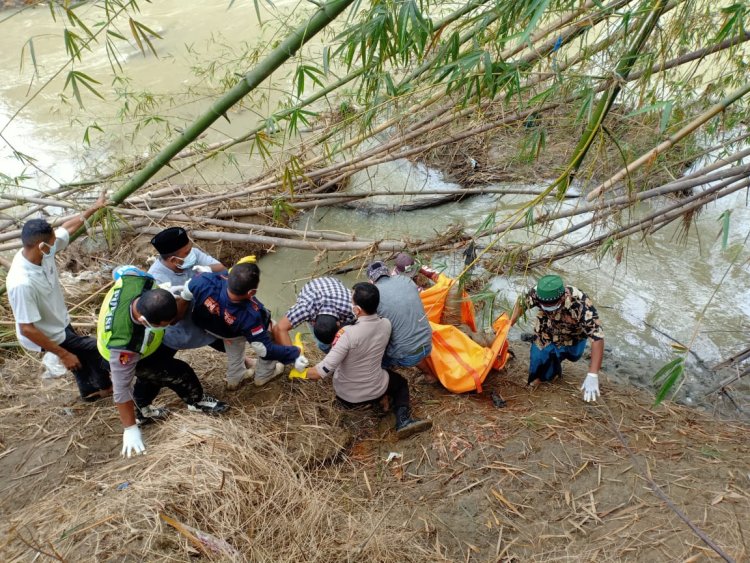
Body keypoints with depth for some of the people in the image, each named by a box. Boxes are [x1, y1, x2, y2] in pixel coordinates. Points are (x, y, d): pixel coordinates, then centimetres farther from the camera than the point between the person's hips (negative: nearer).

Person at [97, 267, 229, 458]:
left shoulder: (136, 280, -38)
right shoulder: (124, 344, -48)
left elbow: (121, 270, -11)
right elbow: (121, 388, -35)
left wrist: (164, 288, -19)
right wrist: (130, 429, -24)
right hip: (126, 356, -6)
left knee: (155, 371, 25)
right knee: (179, 373, -1)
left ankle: (141, 411, 49)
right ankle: (197, 401, 28)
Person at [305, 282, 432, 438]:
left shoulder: (348, 334, -33)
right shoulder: (386, 324, -18)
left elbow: (323, 371, -31)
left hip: (346, 394, 0)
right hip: (375, 390, 0)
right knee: (401, 383, 30)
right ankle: (403, 420, 5)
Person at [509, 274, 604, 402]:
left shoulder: (581, 305, -42)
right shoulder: (537, 293, -33)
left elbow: (598, 338, -42)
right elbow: (521, 304, -11)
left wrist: (592, 376, -47)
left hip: (572, 340, -1)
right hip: (546, 337, 2)